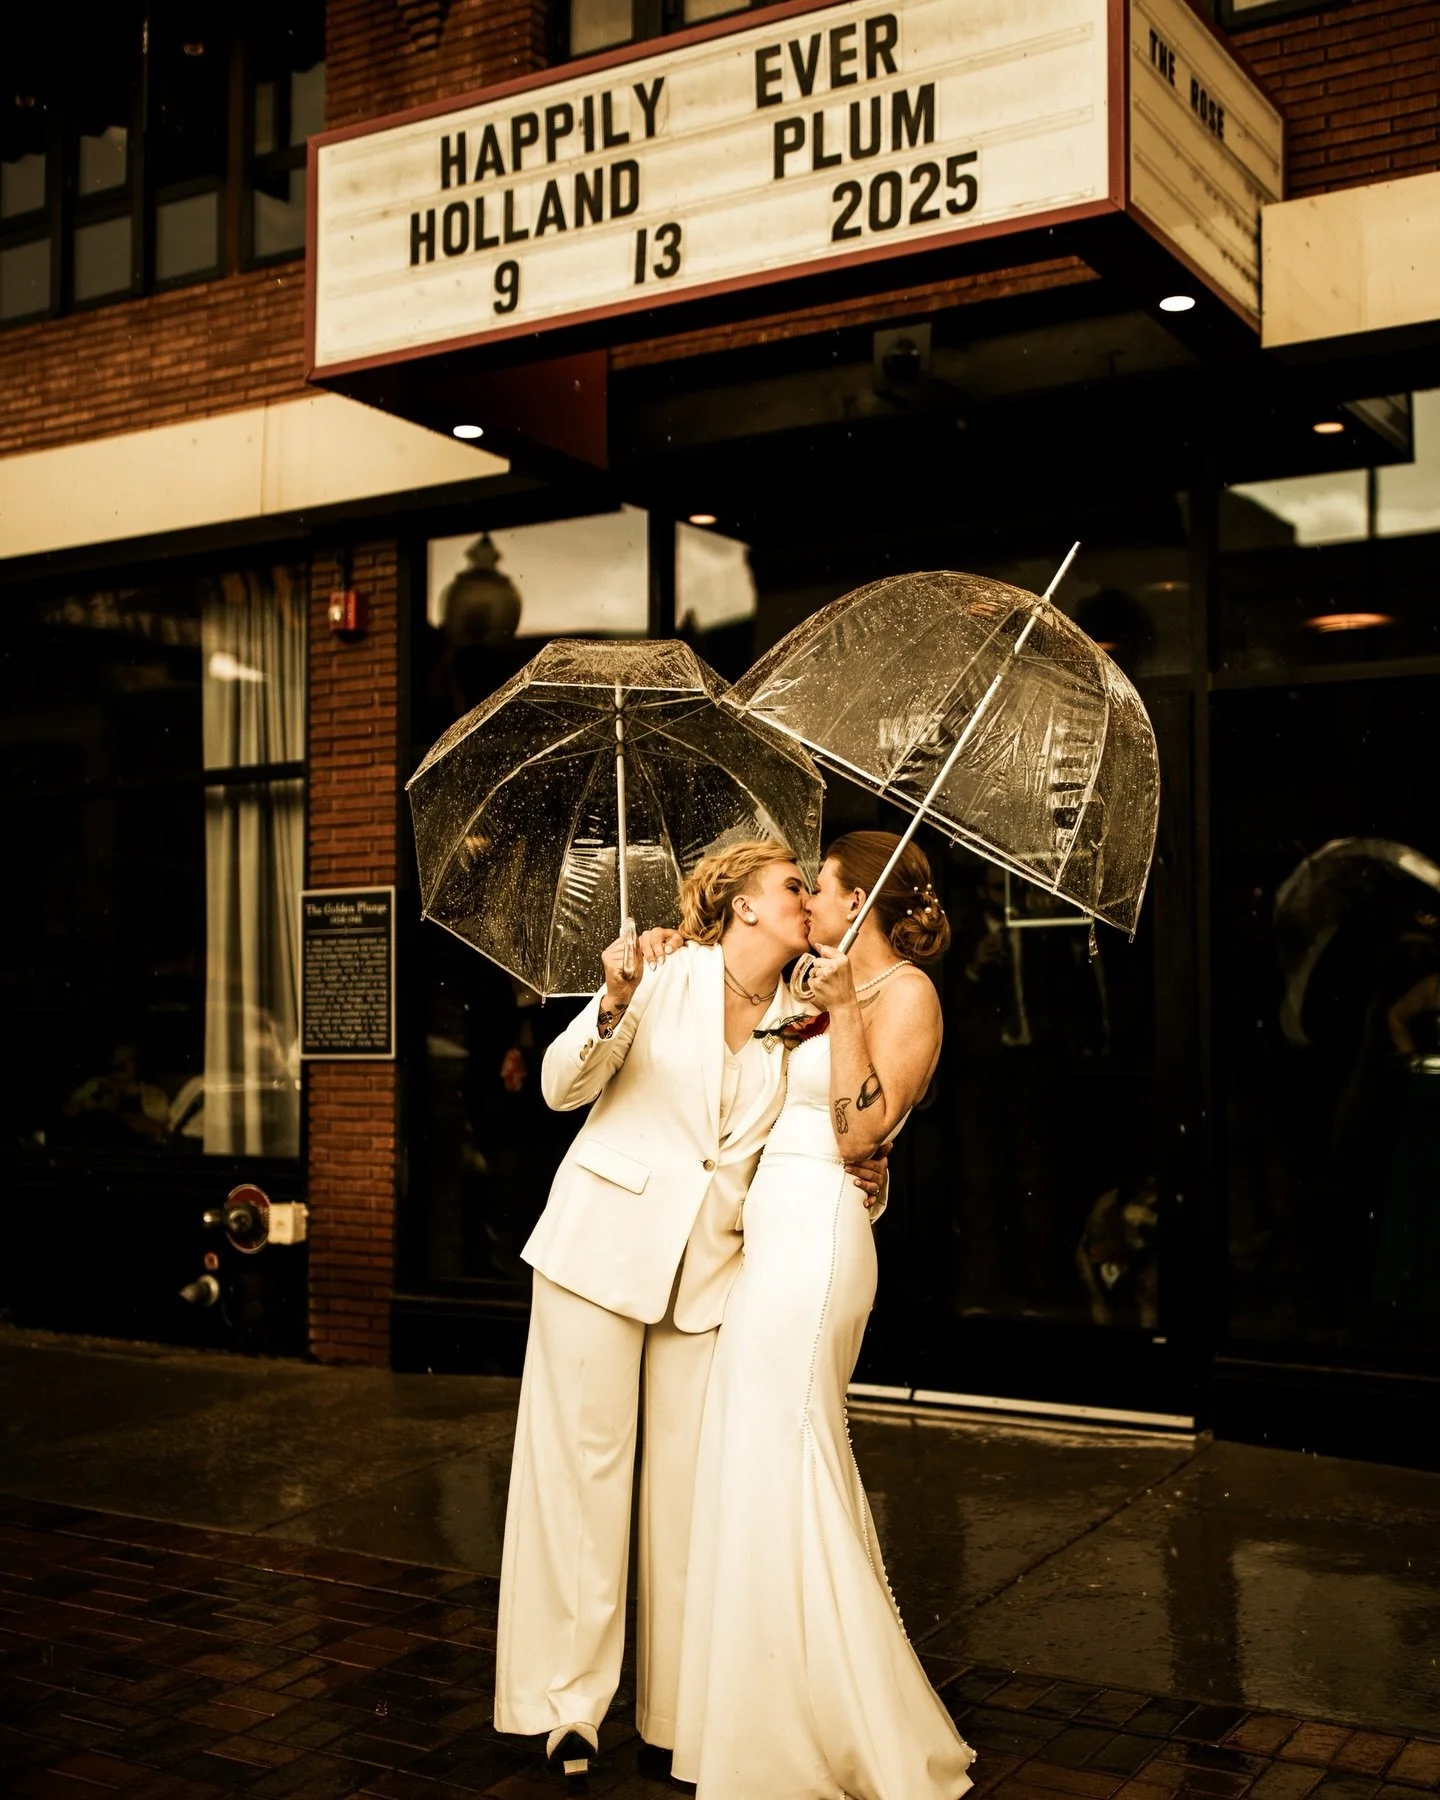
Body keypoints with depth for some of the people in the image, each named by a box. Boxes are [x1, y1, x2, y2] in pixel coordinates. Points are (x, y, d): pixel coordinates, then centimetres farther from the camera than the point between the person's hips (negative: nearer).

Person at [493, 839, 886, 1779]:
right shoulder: (667, 977, -5)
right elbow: (563, 1088, -6)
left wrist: (858, 1180, -10)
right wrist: (615, 1005, -23)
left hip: (710, 1268, 3)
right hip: (603, 1242, -3)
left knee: (689, 1480, 4)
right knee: (584, 1464, 1)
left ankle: (684, 1706, 17)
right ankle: (568, 1696, 13)